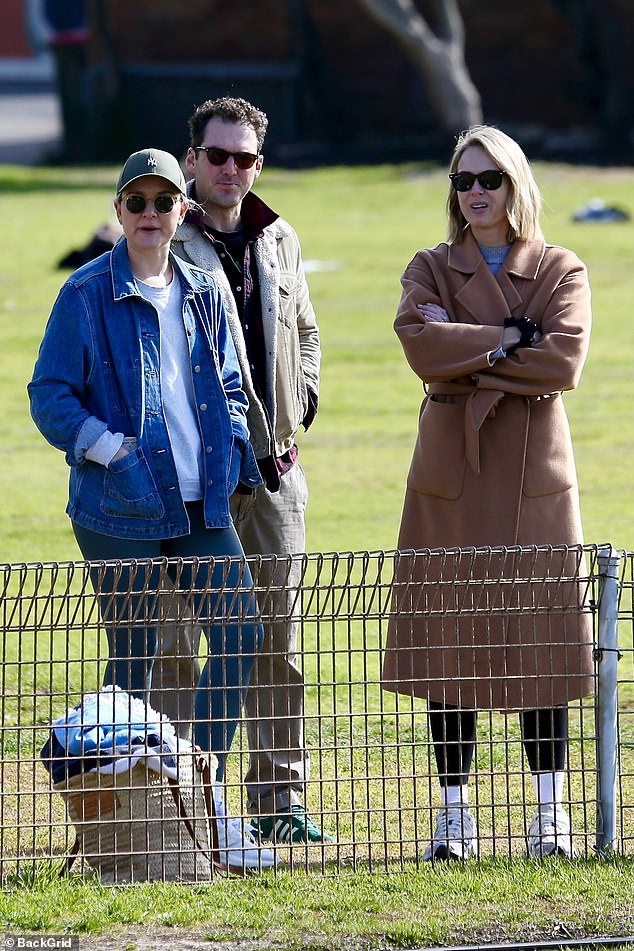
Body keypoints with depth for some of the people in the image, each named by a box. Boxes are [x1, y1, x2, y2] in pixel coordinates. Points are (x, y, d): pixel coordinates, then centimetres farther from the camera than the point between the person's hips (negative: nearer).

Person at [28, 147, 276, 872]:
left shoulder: (202, 296, 11)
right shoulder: (88, 295, -5)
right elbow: (49, 396, -6)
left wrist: (237, 446, 5)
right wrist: (114, 451, -17)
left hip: (201, 504, 5)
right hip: (120, 509, -5)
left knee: (239, 632, -5)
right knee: (133, 654, 0)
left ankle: (205, 804, 4)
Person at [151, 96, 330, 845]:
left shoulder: (278, 242, 14)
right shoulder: (164, 244, -4)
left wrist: (299, 403, 12)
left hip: (272, 468, 5)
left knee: (276, 637, 7)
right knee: (175, 641, -4)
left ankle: (279, 798, 12)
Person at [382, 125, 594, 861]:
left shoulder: (560, 272, 6)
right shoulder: (431, 270, 9)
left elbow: (564, 361, -11)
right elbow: (421, 345, -12)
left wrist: (467, 354, -11)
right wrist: (508, 338, -13)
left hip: (535, 474, -1)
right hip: (452, 475, 1)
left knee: (539, 638, -2)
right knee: (449, 641, 0)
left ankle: (550, 810, 2)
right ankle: (453, 811, 5)